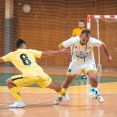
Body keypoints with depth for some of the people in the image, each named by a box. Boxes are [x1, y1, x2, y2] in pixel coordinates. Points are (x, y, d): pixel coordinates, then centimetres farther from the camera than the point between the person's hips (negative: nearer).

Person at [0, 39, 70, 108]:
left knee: (9, 82, 14)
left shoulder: (12, 54, 16)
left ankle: (19, 101, 5)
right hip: (40, 74, 4)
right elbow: (46, 54, 20)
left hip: (29, 76, -4)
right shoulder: (30, 51, 21)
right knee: (53, 86, 32)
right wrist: (60, 52, 31)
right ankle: (65, 95, 56)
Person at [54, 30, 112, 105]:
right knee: (68, 80, 5)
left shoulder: (92, 41, -29)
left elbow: (102, 44, -9)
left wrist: (108, 56, -1)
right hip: (76, 62, 1)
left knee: (93, 77, -24)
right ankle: (60, 97, 28)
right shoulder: (73, 40, -30)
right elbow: (60, 46, -16)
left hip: (88, 61, -1)